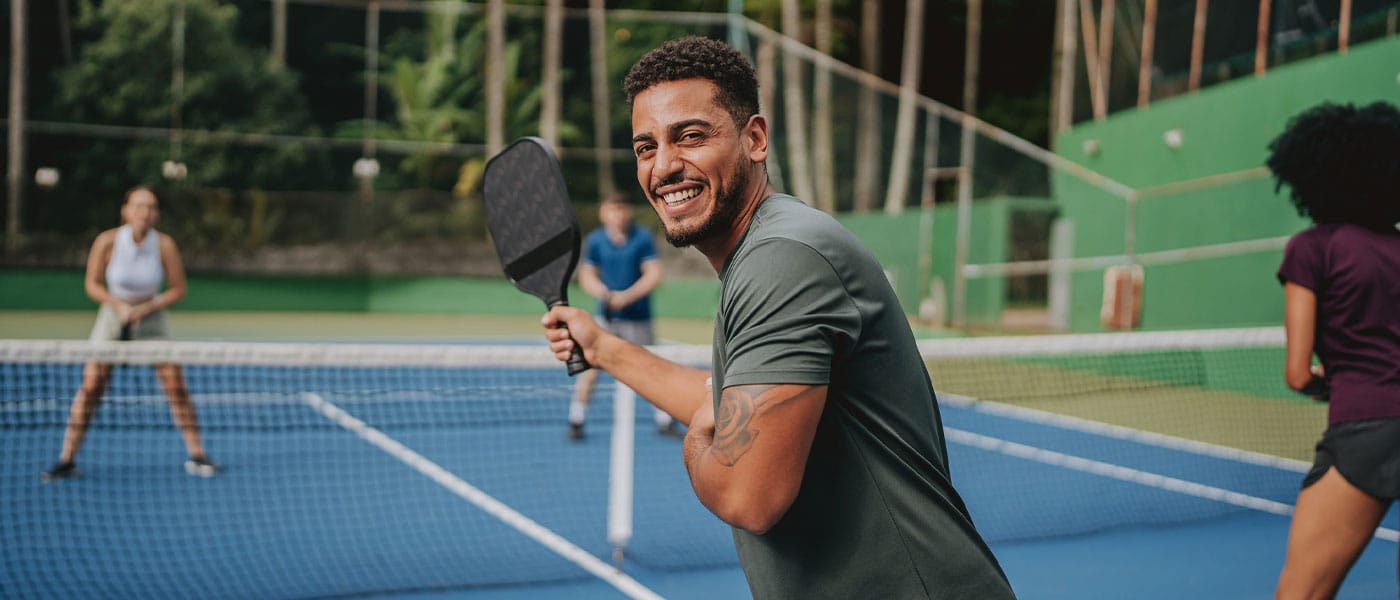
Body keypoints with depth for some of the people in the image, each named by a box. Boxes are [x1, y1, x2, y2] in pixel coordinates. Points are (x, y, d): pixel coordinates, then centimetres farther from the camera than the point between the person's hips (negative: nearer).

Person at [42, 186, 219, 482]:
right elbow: (92, 284, -4)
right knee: (90, 387, -6)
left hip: (151, 317, 0)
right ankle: (66, 460, 3)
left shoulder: (164, 245, -14)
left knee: (176, 386, -6)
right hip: (113, 316, 0)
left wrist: (146, 308, -19)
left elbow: (178, 289, -6)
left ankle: (197, 457, 3)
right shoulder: (107, 241, -15)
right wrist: (118, 304, -20)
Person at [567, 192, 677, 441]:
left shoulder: (643, 238, -7)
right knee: (589, 367, -6)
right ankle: (576, 421, 6)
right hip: (605, 317, 1)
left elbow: (653, 275, -9)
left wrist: (628, 296, -21)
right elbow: (586, 275, 3)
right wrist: (605, 294, -16)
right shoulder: (594, 240, -1)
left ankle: (665, 422, 19)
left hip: (638, 317, -1)